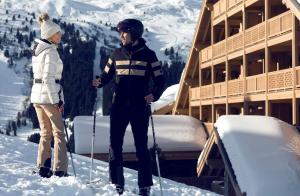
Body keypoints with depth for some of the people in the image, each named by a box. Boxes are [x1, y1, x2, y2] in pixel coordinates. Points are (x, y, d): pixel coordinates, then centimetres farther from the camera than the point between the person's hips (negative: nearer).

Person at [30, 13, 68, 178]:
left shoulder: (37, 50, 12)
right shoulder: (51, 52, -15)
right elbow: (48, 79, -21)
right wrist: (57, 101, -17)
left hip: (36, 96, 8)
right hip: (48, 97, -8)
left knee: (45, 132, 16)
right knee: (59, 133, 0)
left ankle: (43, 167, 17)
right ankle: (60, 170, 0)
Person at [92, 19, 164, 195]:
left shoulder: (148, 55, 0)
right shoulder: (117, 54, 9)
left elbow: (160, 80, 2)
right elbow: (107, 75, 14)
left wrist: (154, 95, -16)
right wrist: (100, 82, -8)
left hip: (140, 107, -3)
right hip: (119, 106, 3)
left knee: (141, 146, 0)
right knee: (115, 144, 2)